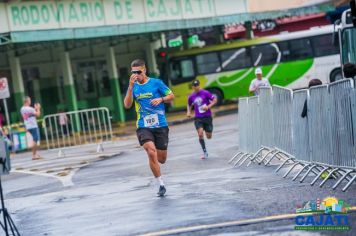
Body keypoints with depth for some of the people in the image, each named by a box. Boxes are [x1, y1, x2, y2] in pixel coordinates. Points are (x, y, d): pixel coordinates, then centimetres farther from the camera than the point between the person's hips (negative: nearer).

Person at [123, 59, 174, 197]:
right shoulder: (133, 87, 5)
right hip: (143, 127, 0)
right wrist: (131, 86, -17)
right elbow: (127, 105, -8)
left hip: (160, 125, 0)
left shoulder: (156, 83, 0)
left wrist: (160, 99, -12)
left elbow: (171, 96, 7)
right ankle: (161, 185, -11)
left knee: (161, 159, 4)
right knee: (151, 152, -23)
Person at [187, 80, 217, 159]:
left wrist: (208, 106, -18)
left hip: (207, 117, -2)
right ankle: (205, 152, -7)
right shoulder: (191, 97, 5)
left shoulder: (205, 93, -6)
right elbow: (189, 105, 23)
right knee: (200, 134, -17)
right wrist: (188, 112, 5)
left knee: (209, 136, 3)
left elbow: (215, 100, -4)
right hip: (198, 118, 2)